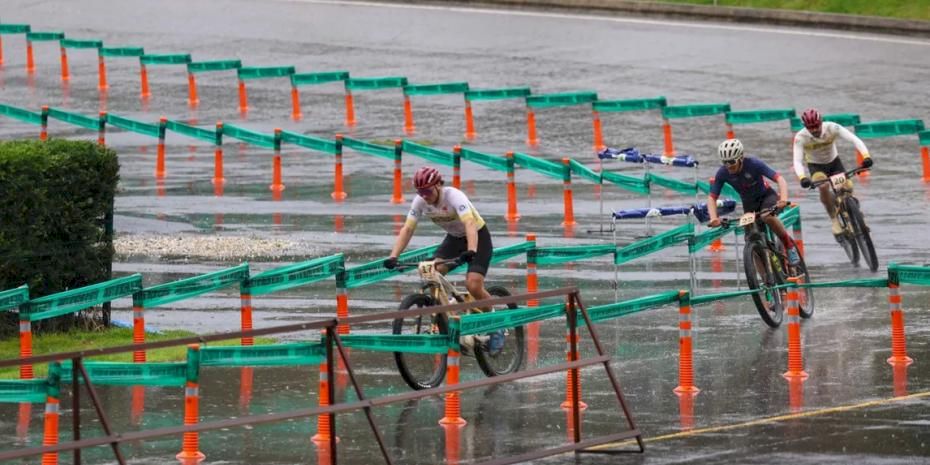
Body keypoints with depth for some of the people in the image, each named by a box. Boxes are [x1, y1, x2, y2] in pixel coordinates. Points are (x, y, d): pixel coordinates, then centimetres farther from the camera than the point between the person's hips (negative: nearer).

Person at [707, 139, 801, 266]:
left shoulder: (754, 164, -29)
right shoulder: (722, 173, -19)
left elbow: (779, 179, -34)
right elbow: (712, 197, -15)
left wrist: (784, 198, -53)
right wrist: (714, 218, -34)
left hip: (766, 196, -4)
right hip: (749, 202, 4)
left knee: (767, 217, -36)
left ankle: (789, 245, -14)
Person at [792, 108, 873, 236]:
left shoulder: (832, 128, -26)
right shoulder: (801, 137, -27)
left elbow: (854, 139, -33)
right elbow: (797, 161, -35)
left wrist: (866, 156, -50)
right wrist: (802, 178, -55)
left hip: (834, 162, 2)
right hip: (816, 166, -2)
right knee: (823, 186, -32)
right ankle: (834, 220, -15)